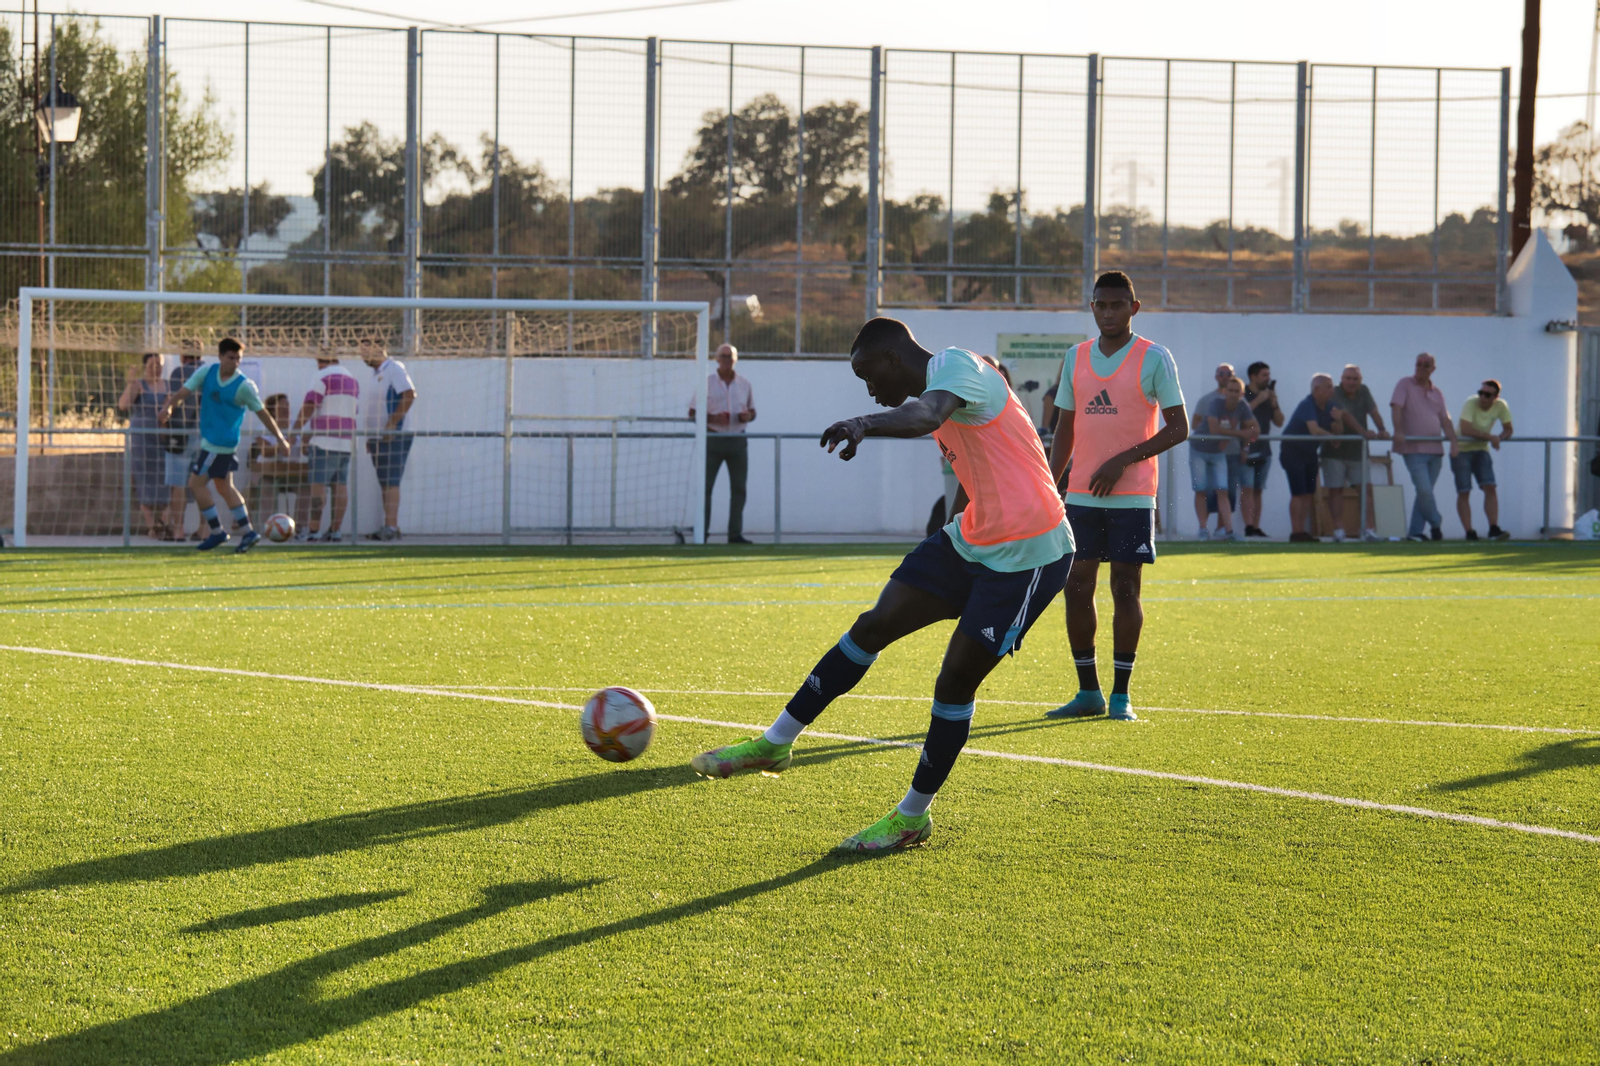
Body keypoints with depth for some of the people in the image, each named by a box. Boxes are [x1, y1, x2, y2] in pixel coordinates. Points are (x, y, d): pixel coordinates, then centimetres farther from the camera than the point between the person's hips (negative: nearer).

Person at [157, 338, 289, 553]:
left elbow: (262, 413, -5)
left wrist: (280, 438, -3)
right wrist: (169, 406, -26)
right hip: (209, 438, 7)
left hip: (221, 442, -7)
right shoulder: (206, 372, 1)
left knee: (196, 482, -8)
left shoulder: (244, 386, -12)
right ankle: (247, 532, 19)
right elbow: (185, 391, -6)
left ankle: (217, 531, 0)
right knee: (224, 486, 13)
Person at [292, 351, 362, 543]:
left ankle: (314, 530, -16)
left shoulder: (322, 377, -5)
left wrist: (295, 430, -9)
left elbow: (309, 407, -13)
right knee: (340, 485, 6)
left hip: (324, 440, -7)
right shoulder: (352, 380, 19)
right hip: (346, 441, 7)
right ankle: (335, 530, 4)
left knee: (318, 484, -10)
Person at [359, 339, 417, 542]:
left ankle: (391, 527, -16)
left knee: (391, 482, -13)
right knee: (385, 484, 8)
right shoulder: (377, 373, 19)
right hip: (378, 438, 9)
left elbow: (410, 394, -20)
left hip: (393, 436, -9)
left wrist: (392, 424, -22)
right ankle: (390, 527, 9)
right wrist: (370, 437, 19)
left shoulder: (394, 369, -8)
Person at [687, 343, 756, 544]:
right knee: (706, 486, -5)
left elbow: (752, 412, 17)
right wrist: (711, 418, -17)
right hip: (713, 438, -3)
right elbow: (692, 414, 2)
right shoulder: (707, 383, 1)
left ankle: (735, 533, 3)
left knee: (739, 488, 0)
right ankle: (702, 532, 0)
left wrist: (748, 416, -7)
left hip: (737, 440, 3)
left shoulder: (744, 384, 10)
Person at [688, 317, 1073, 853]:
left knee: (956, 681, -6)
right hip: (972, 538, 10)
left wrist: (864, 424, -59)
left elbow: (925, 416, -40)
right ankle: (774, 744, 10)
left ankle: (912, 816, 9)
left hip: (1026, 555, -10)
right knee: (874, 627, 3)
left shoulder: (955, 366, -17)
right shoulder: (937, 384, 14)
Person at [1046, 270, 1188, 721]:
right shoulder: (1076, 358, 11)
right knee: (1077, 586, 2)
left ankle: (1121, 695, 4)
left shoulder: (1154, 359, -4)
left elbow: (1178, 427, -7)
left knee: (1125, 589, -3)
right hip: (1081, 495, 5)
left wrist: (1123, 461, -15)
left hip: (1132, 497, -5)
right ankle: (1088, 692, 11)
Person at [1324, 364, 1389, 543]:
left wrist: (1382, 430, -25)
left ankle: (1368, 529, -8)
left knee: (1366, 488, -5)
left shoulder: (1364, 392, 6)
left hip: (1357, 451, 4)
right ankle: (1339, 529, -1)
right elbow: (1346, 415, -26)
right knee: (1335, 491, -4)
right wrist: (1363, 432, -39)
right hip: (1335, 450, -4)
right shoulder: (1335, 394, -11)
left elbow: (1373, 412, -5)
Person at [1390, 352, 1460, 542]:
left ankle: (1415, 531, 8)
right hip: (1414, 449, -5)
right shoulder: (1405, 385, 2)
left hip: (1435, 449, 5)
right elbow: (1396, 407, -11)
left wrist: (1453, 440, -6)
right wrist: (1398, 431, -27)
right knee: (1424, 490, -13)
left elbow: (1445, 419, 10)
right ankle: (1436, 523, 8)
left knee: (1424, 492, 4)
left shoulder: (1436, 392, 16)